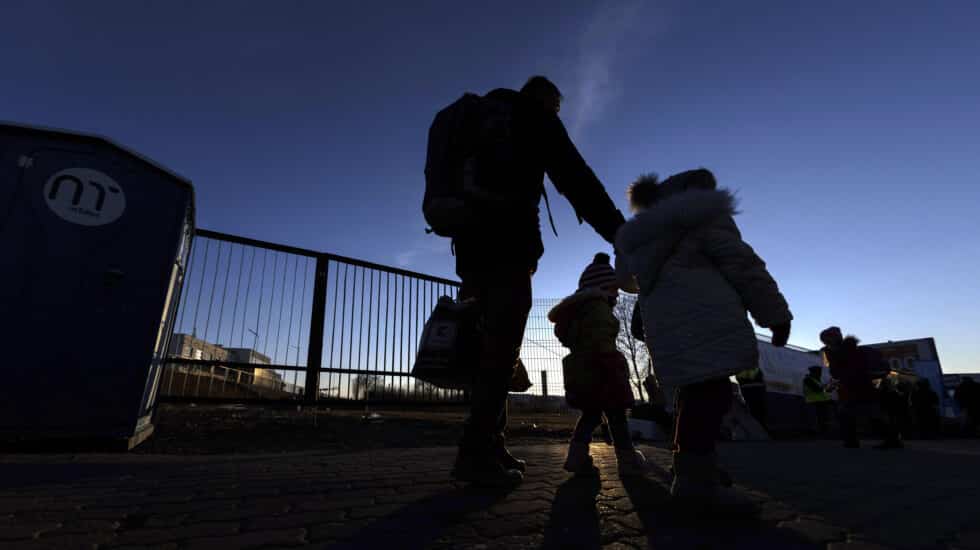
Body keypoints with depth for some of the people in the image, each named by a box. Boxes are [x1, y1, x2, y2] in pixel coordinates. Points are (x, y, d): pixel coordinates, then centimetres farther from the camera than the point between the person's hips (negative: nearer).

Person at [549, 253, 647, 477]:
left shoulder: (579, 309, 18)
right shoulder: (598, 307, -15)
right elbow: (602, 343, -25)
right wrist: (616, 369, -23)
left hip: (580, 373, 9)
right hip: (599, 374, -9)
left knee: (590, 415, 15)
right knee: (617, 417, 4)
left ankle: (578, 456, 8)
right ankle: (628, 460, 13)